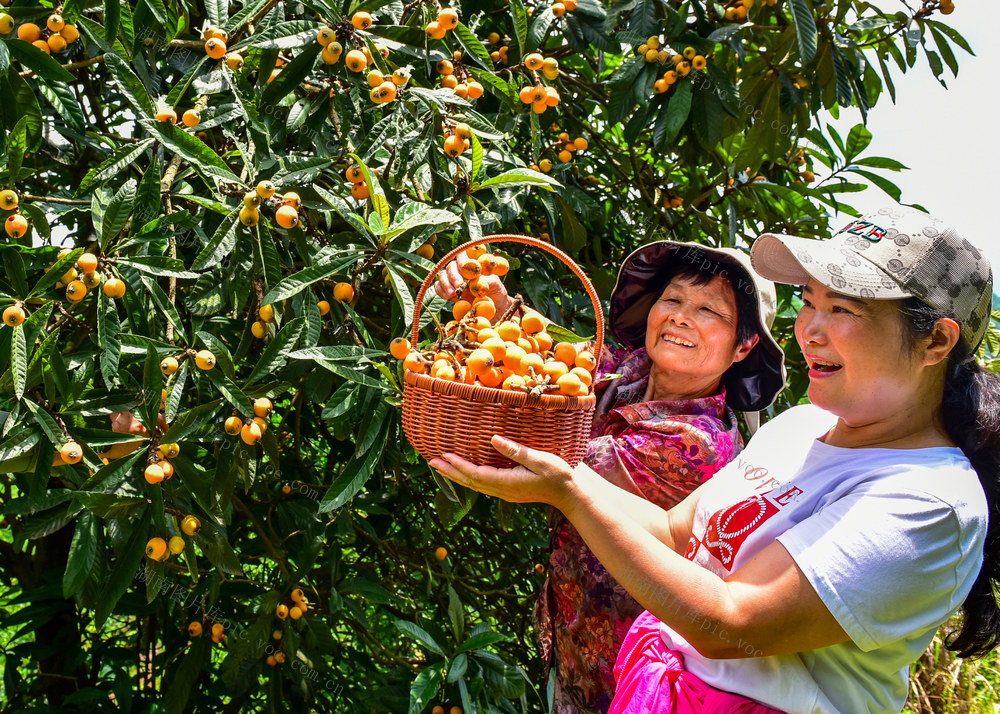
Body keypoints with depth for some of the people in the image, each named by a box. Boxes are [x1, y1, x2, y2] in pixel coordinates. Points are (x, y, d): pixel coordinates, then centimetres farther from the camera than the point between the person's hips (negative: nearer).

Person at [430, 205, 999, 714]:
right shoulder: (799, 425, 3)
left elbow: (728, 626, -28)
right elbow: (675, 532, 4)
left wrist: (571, 493, -27)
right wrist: (547, 459, -6)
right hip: (662, 666, 7)